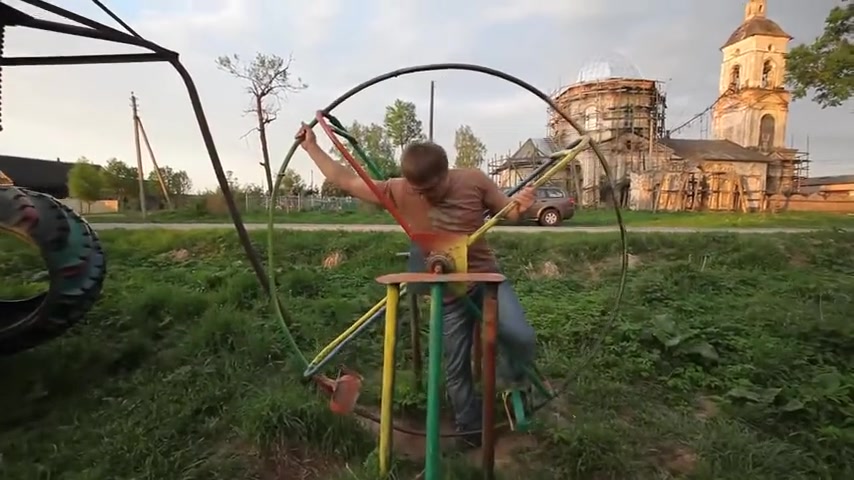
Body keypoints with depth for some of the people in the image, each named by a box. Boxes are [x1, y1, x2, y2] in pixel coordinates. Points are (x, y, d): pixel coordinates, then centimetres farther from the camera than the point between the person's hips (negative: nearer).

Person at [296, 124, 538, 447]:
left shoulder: (474, 181, -10)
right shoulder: (398, 192, -9)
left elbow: (509, 212, 3)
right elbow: (345, 180, -2)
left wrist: (521, 206, -21)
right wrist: (311, 147, 3)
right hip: (448, 294, 1)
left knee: (521, 336, -22)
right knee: (456, 368, 11)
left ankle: (514, 383, 13)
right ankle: (471, 431, 35)